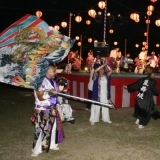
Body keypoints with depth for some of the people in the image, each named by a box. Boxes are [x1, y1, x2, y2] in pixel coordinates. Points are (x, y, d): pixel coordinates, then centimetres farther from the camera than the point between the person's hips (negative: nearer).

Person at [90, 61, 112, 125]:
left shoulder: (106, 75, 4)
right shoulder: (96, 76, -7)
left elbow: (110, 71, -3)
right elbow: (95, 71, -24)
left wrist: (106, 65, -13)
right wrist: (103, 65, -24)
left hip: (105, 94, 4)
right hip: (98, 94, -4)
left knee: (105, 107, 15)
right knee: (96, 106, 1)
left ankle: (106, 118, 29)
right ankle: (93, 119, 9)